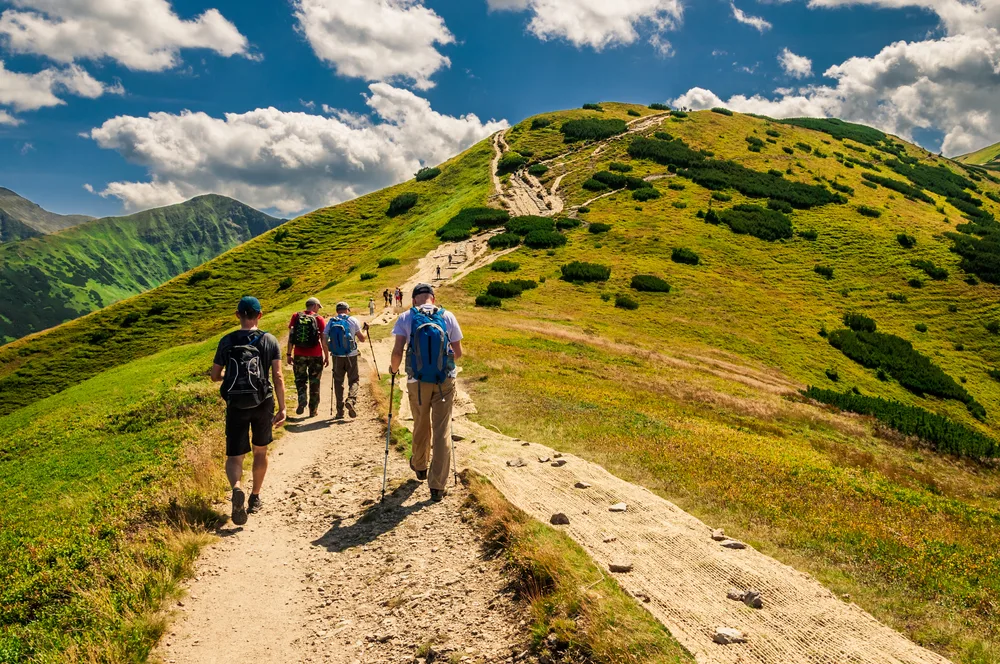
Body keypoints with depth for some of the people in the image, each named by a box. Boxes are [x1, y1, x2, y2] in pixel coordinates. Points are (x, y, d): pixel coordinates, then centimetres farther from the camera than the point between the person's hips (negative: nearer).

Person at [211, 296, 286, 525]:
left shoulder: (226, 341, 0)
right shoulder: (269, 341, -4)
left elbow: (215, 375, 5)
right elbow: (278, 377, -10)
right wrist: (282, 408, -6)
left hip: (236, 405, 0)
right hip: (263, 403, 0)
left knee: (235, 456, 3)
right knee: (260, 450, 20)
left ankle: (237, 488, -27)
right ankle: (255, 498, 30)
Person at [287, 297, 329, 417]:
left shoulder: (296, 317, 1)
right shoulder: (319, 319, -4)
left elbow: (291, 336, -1)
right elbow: (323, 340, -4)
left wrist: (289, 354, 4)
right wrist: (327, 356, 3)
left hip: (299, 355, 1)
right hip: (315, 356, -1)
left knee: (300, 380, 15)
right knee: (314, 383, 11)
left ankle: (302, 400, -11)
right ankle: (313, 410, 16)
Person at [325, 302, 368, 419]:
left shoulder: (331, 322, 3)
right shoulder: (353, 320, -2)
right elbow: (362, 339, 1)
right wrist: (365, 329, 19)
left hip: (337, 357, 2)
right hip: (351, 356, -2)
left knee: (338, 382, 11)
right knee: (354, 380, 9)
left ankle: (340, 410, 10)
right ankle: (351, 400, -19)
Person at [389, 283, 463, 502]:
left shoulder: (406, 318, -4)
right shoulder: (447, 317, -1)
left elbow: (397, 351, -11)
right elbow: (458, 352, 4)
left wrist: (393, 368, 9)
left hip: (418, 382, 0)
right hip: (445, 381, 0)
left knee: (421, 427, 21)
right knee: (442, 431, 4)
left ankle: (420, 466, 45)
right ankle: (437, 486, 4)